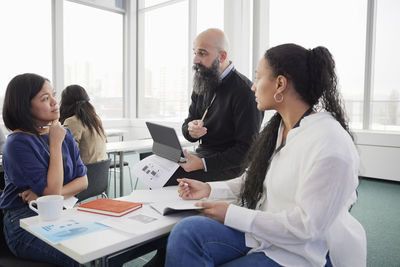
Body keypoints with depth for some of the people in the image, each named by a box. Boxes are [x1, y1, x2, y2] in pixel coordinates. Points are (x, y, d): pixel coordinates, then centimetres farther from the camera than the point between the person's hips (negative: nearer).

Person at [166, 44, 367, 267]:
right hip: (264, 231, 6)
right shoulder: (278, 127, 3)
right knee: (186, 231, -17)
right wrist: (209, 189, 0)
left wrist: (232, 214, -19)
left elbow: (307, 226, -22)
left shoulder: (331, 147, -23)